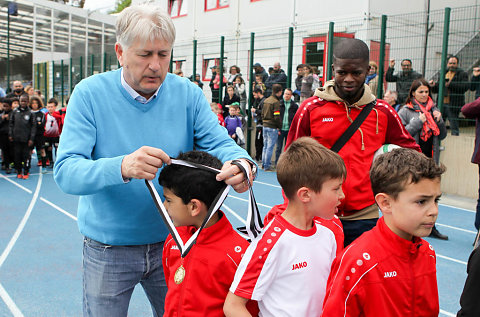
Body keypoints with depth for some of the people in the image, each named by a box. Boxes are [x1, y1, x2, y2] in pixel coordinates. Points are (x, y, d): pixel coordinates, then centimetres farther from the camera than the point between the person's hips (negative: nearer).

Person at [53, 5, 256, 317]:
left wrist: (241, 163, -35)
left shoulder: (188, 93, -5)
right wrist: (122, 167, -42)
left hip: (172, 241, 3)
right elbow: (66, 172, -21)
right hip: (109, 251, -2)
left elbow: (219, 143, -10)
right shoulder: (90, 94, -14)